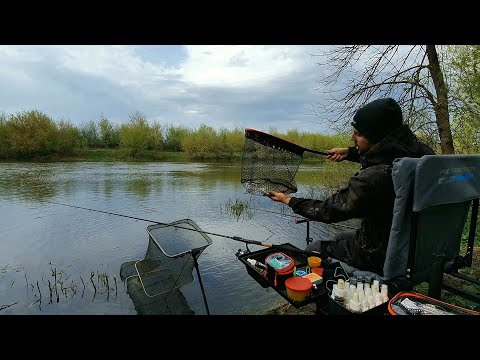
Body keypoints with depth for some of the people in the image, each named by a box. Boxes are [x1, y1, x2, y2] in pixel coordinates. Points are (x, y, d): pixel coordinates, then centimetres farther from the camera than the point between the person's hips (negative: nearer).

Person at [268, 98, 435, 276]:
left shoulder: (372, 178, -35)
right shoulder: (418, 150, -12)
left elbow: (329, 211, -22)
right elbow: (381, 156, 13)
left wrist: (290, 200, -10)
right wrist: (349, 152, 11)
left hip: (381, 257, -8)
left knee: (312, 249, 8)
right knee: (341, 237, 29)